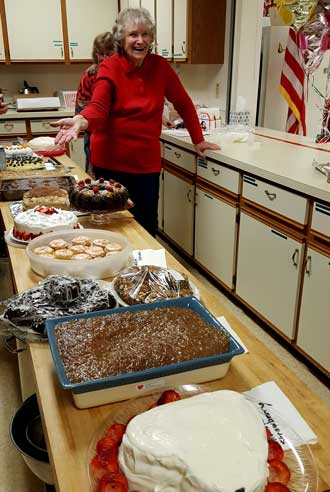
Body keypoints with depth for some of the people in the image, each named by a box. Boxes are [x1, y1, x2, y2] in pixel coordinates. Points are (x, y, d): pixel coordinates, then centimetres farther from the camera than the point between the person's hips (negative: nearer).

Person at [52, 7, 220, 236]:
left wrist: (198, 140, 12)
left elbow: (183, 104, 10)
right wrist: (80, 121, -43)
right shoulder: (109, 68, -8)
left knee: (147, 226, 8)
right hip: (111, 161, -2)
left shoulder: (160, 66, 1)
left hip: (147, 161, 2)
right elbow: (98, 106, -22)